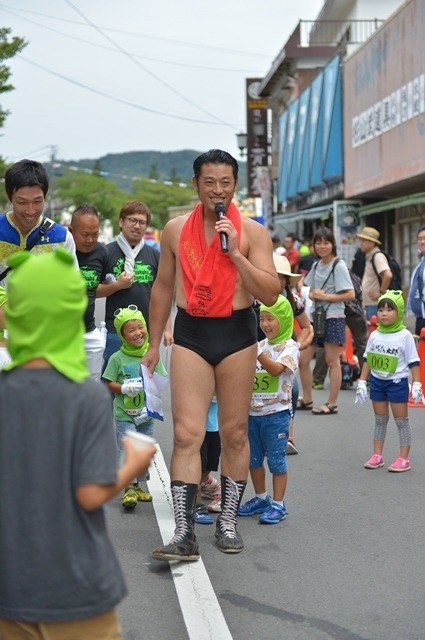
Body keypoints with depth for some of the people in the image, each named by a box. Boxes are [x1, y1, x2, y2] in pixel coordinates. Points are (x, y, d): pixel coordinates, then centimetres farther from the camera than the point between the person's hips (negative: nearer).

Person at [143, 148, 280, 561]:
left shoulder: (252, 232, -1)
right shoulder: (176, 230, 5)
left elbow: (271, 294, -7)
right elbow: (163, 286, 15)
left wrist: (236, 253, -17)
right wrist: (154, 343, 15)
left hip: (236, 334, 0)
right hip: (190, 334, 1)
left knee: (234, 433, 8)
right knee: (187, 434, -8)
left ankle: (227, 521, 22)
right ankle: (184, 533, -8)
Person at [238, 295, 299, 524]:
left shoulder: (289, 346, -8)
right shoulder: (261, 345, 11)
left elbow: (276, 369, -25)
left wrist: (255, 352, -33)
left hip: (276, 413, -7)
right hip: (254, 411, 7)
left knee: (276, 459, -1)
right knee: (253, 458, 14)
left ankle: (278, 505, 6)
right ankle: (261, 498, 28)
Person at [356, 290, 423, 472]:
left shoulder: (404, 336, -10)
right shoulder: (374, 335, 2)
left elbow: (413, 362, -8)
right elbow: (368, 360, 10)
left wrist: (416, 385, -13)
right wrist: (361, 382, 7)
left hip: (397, 382, -4)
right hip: (377, 381, 5)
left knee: (401, 421, 2)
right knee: (380, 419, 13)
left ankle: (404, 458, 6)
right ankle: (377, 455, 20)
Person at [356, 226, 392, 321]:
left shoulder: (378, 256, -14)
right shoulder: (368, 256, 15)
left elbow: (388, 275, -27)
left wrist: (381, 292, -18)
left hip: (376, 304, -10)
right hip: (369, 304, 10)